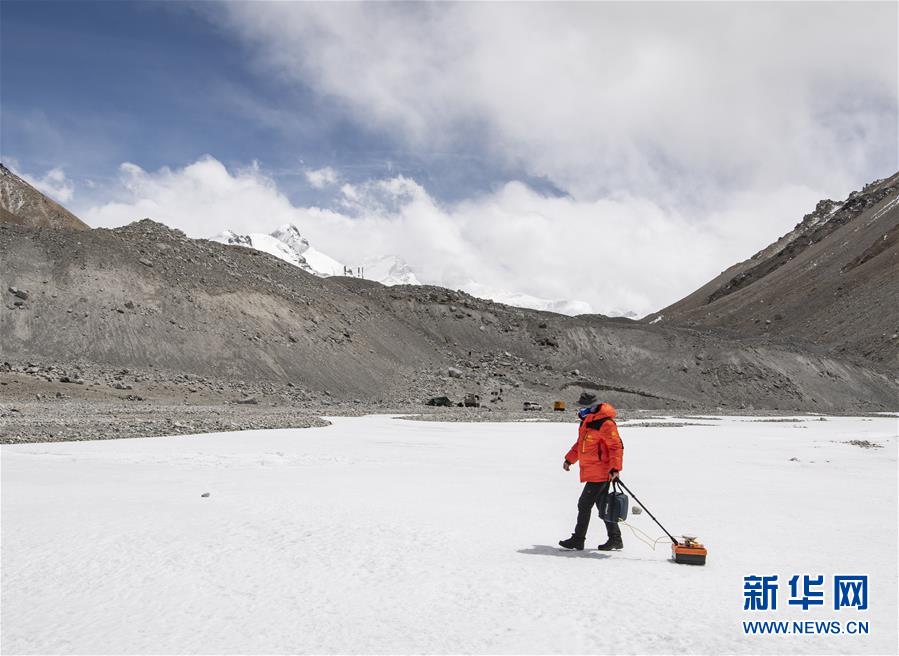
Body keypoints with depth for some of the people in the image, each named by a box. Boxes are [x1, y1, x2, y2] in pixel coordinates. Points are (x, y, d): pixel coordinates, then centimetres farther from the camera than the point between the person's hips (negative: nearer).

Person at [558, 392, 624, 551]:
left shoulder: (605, 424, -18)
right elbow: (580, 443, 24)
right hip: (591, 471, 9)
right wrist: (569, 459, 23)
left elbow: (616, 446, -20)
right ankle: (615, 539, 21)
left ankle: (578, 540, 6)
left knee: (584, 504, -4)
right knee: (602, 506, 13)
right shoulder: (586, 421, 12)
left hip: (600, 472, -9)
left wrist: (615, 468, -27)